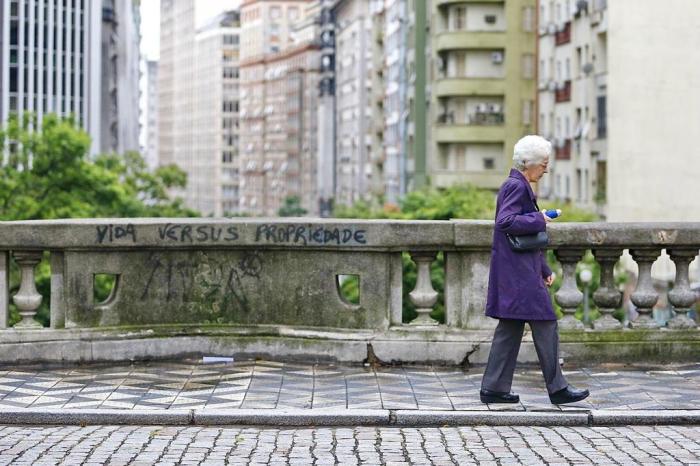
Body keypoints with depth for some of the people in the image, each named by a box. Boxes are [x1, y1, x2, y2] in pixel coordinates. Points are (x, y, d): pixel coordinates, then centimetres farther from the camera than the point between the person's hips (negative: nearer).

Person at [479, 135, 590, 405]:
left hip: (519, 271, 10)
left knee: (510, 329, 10)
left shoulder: (519, 186, 19)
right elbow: (505, 222, -26)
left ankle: (494, 388, 12)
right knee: (545, 326, -5)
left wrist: (544, 269, 19)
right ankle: (557, 388, 0)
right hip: (519, 273, -10)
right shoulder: (516, 186, -13)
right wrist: (539, 220, -15)